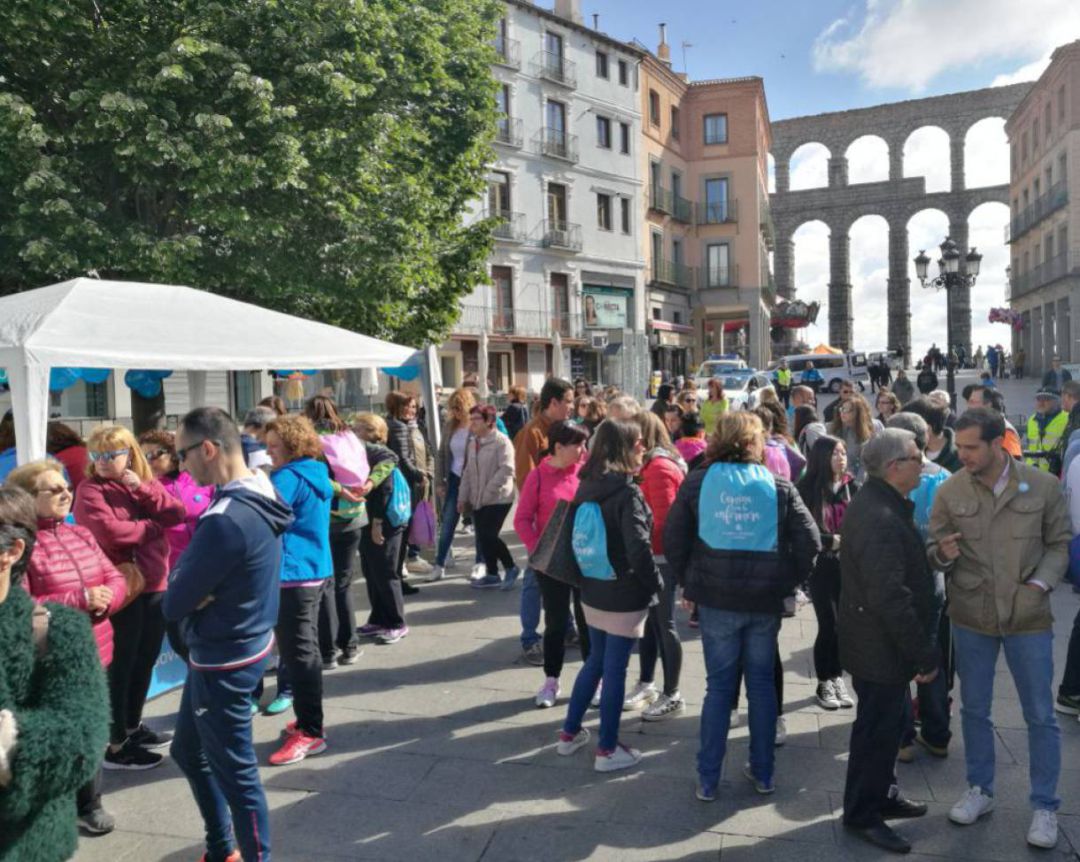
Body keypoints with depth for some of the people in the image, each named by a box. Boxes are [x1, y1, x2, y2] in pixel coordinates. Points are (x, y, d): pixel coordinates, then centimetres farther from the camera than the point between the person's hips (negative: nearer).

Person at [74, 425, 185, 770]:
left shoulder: (147, 484, 12)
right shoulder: (90, 490, -6)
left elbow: (177, 513, -2)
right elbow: (111, 532, -21)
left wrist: (142, 489, -13)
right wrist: (153, 525, -7)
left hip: (155, 585, 7)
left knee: (145, 661, 16)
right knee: (121, 666, -1)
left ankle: (132, 726, 32)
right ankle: (115, 745, 8)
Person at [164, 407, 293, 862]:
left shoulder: (226, 520, -30)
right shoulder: (260, 492, 0)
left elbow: (174, 604, -21)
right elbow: (194, 569, 7)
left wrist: (184, 587, -3)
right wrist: (191, 584, -12)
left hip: (224, 660, -10)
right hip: (243, 642, 10)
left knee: (235, 771, 8)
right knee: (189, 751, 25)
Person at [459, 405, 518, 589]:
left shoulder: (501, 441, -12)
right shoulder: (473, 443, 12)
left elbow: (507, 470, -20)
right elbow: (468, 472, 16)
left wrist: (488, 492, -20)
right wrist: (463, 497, 9)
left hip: (498, 499, -7)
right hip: (477, 500, 7)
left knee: (488, 535, -12)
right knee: (482, 538, 8)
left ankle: (511, 568, 8)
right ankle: (492, 575, 20)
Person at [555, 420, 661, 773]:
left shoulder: (587, 486, 3)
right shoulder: (627, 492, -19)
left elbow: (576, 536, 9)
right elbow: (639, 548, -23)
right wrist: (656, 583, -9)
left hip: (592, 592, 7)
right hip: (625, 597, -7)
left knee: (595, 661, 21)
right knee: (614, 670, 5)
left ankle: (569, 733, 30)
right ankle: (607, 750, 17)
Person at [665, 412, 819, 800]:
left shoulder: (697, 483, -2)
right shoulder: (779, 487, -1)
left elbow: (673, 540, -3)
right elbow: (809, 543, -4)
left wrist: (689, 584, 7)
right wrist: (784, 584, 5)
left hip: (715, 599, 0)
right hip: (765, 600, 1)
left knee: (719, 686, 10)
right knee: (762, 683, 15)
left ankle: (708, 780, 16)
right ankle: (762, 773, 27)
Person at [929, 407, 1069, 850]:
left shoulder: (1044, 486, -7)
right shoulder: (949, 491, -7)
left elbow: (1059, 544, 2)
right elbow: (933, 550, -1)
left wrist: (1040, 584, -13)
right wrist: (942, 553, -24)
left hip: (1029, 617, -1)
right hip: (971, 617, 1)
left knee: (1040, 715, 9)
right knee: (974, 709, 14)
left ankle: (1045, 806, 26)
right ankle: (979, 789, 33)